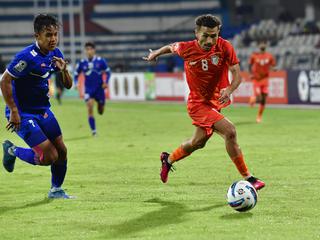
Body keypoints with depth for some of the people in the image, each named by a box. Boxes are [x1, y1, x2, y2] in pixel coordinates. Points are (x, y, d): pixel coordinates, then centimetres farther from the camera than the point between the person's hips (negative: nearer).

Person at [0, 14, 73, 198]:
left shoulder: (55, 54, 2)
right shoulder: (27, 57, -23)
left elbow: (68, 85, 8)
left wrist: (64, 70, -14)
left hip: (43, 110, 8)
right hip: (23, 114, -8)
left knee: (61, 150, 6)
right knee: (49, 156, -13)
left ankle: (56, 190, 27)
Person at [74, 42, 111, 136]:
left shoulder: (100, 61, -5)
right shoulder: (82, 63, -2)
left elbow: (108, 71, 6)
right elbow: (76, 74, 11)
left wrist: (106, 82, -5)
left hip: (99, 89, 0)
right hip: (88, 90, 0)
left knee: (100, 111, 9)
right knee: (90, 109, -16)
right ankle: (93, 131, -9)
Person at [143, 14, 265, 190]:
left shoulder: (224, 47, -15)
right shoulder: (186, 49, -16)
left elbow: (236, 73, -18)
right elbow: (172, 47, 7)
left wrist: (229, 89, -38)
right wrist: (156, 53, 25)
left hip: (216, 101, 4)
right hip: (198, 103, -4)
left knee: (197, 142, 20)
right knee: (230, 132, -22)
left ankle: (168, 159, 47)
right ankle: (247, 178, -15)